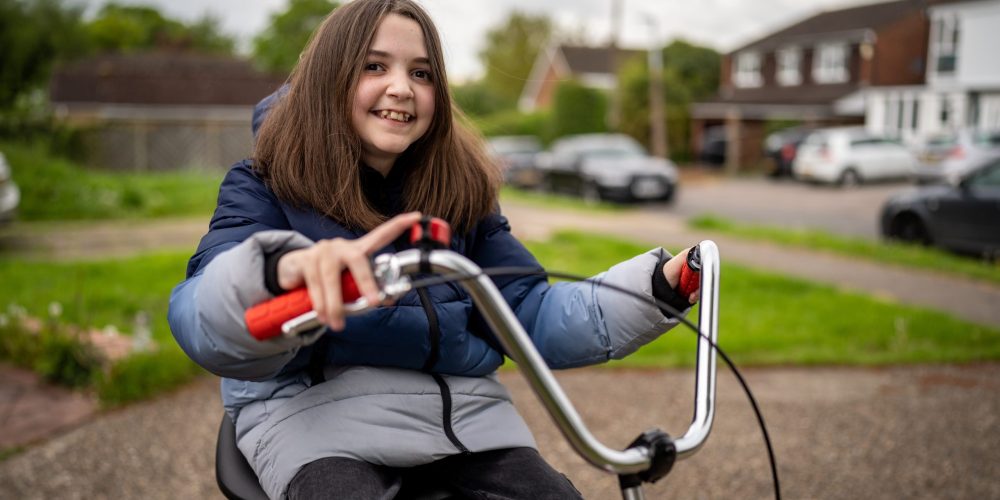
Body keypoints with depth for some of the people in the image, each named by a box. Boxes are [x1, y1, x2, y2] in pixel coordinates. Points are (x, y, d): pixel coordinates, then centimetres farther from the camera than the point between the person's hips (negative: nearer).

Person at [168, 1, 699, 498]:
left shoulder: (461, 188, 10)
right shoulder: (266, 186, -2)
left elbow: (530, 317, 8)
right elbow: (203, 325, -20)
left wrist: (657, 289, -6)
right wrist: (282, 268, -44)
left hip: (458, 406, 4)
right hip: (313, 407, -4)